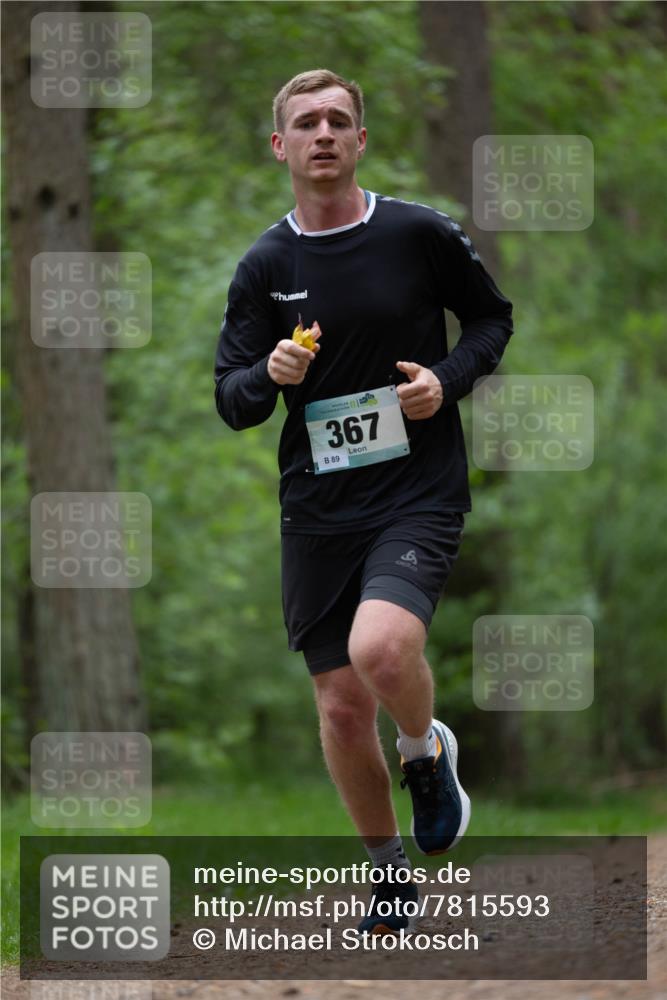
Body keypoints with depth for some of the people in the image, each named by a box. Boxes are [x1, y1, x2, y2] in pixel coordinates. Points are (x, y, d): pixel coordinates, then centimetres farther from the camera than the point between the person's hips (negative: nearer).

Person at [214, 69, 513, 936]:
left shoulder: (422, 235, -3)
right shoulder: (264, 268, 3)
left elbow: (492, 318, 11)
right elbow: (231, 400, 5)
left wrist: (448, 378, -8)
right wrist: (270, 375, -17)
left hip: (420, 493, -3)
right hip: (317, 507, 3)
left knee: (380, 647, -29)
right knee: (342, 708, 5)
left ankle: (428, 754, 5)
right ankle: (389, 871, 28)